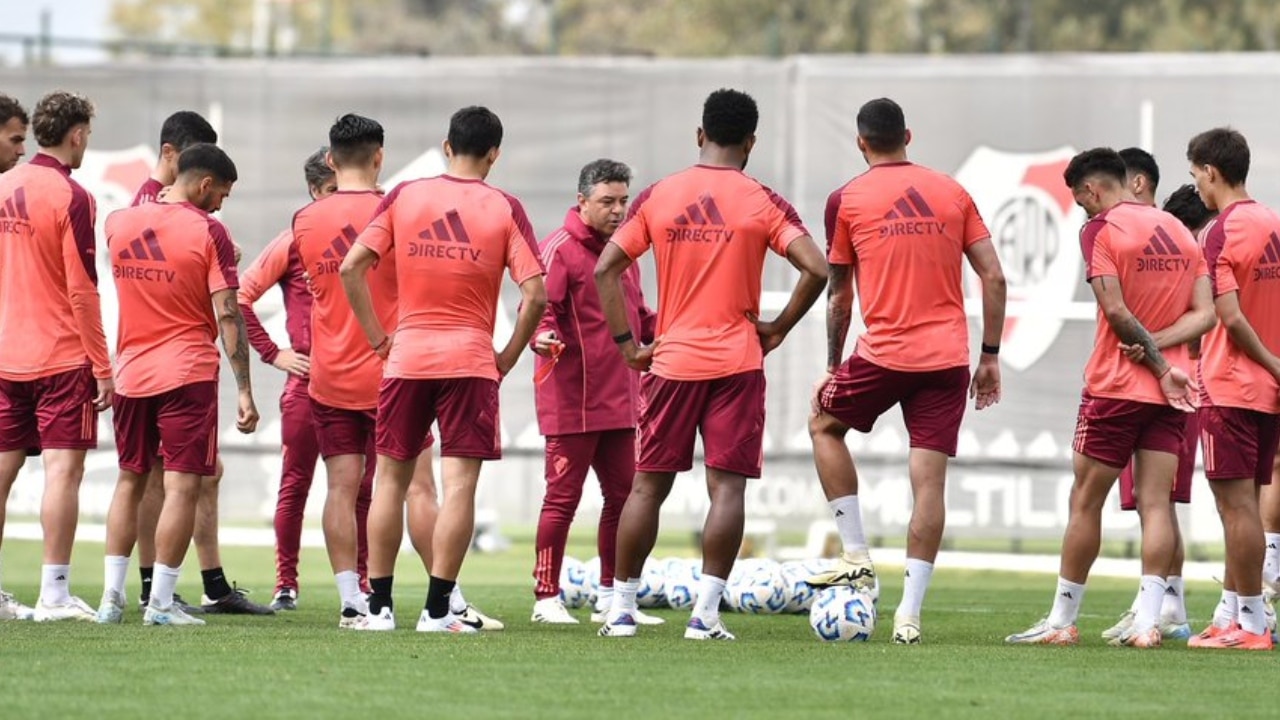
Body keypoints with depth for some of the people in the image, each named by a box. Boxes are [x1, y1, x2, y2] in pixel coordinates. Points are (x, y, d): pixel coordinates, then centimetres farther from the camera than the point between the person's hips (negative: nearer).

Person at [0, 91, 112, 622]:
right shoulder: (70, 197, -12)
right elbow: (81, 290, -14)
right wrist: (103, 368, -10)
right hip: (63, 356, -7)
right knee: (63, 468, -6)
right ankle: (54, 594, -9)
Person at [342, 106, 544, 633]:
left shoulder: (404, 197, 3)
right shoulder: (504, 209, -2)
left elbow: (351, 267, -2)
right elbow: (535, 293, -9)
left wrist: (378, 336, 5)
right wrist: (509, 355, 3)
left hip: (406, 357, 2)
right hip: (470, 361, -2)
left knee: (392, 479, 12)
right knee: (459, 486, -1)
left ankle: (380, 606, 13)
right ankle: (438, 610, -4)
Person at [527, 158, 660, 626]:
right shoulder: (560, 248, -8)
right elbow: (539, 308, -17)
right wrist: (543, 336, -36)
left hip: (619, 403, 8)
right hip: (572, 402, -8)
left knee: (623, 497, 10)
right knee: (562, 498, -5)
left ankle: (611, 599, 20)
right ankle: (546, 599, 1)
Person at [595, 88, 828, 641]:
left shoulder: (657, 196, 3)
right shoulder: (763, 203, -3)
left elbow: (605, 269, 0)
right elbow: (817, 270, -13)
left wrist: (626, 343, 4)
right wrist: (778, 328, -1)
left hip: (671, 362, 2)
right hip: (737, 364, -2)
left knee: (647, 486, 9)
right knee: (727, 486, -1)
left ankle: (621, 609, 11)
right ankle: (705, 613, -9)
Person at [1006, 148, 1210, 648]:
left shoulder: (1101, 230, -8)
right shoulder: (1180, 232, 11)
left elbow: (1116, 311, -17)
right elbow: (1204, 314, 5)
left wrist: (1160, 366, -10)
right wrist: (1160, 347, -8)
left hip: (1115, 387, -5)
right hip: (1171, 397, 5)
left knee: (1086, 503, 3)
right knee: (1155, 504, 1)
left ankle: (1062, 621, 8)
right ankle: (1148, 621, -7)